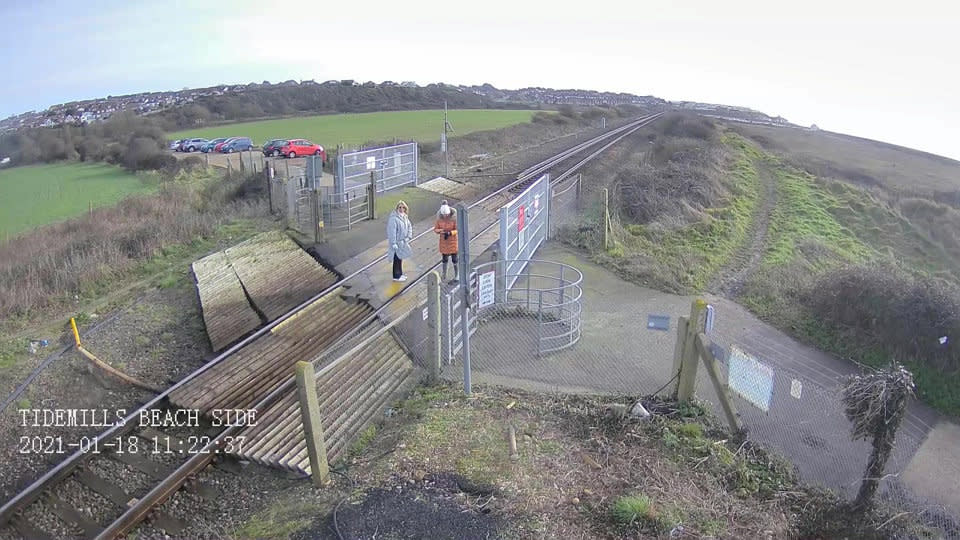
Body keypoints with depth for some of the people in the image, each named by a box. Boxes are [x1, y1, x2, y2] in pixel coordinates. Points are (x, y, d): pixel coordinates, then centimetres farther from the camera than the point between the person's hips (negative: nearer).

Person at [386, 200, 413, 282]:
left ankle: (400, 274, 31)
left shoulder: (405, 217, 6)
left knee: (400, 258, 19)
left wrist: (409, 237, -3)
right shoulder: (393, 218, -21)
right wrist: (394, 244, -23)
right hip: (397, 242, -8)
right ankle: (396, 276, 11)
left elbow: (409, 226, 13)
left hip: (403, 242, 8)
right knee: (397, 259, 1)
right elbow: (392, 231, -22)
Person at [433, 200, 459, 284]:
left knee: (454, 259, 6)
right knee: (444, 259, 16)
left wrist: (450, 233, -31)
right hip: (443, 242, 3)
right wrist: (440, 231, -23)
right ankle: (444, 277, 31)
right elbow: (435, 229, -1)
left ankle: (456, 277, 20)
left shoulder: (454, 218, -17)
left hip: (453, 241, -3)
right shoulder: (439, 218, -9)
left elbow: (457, 230, -14)